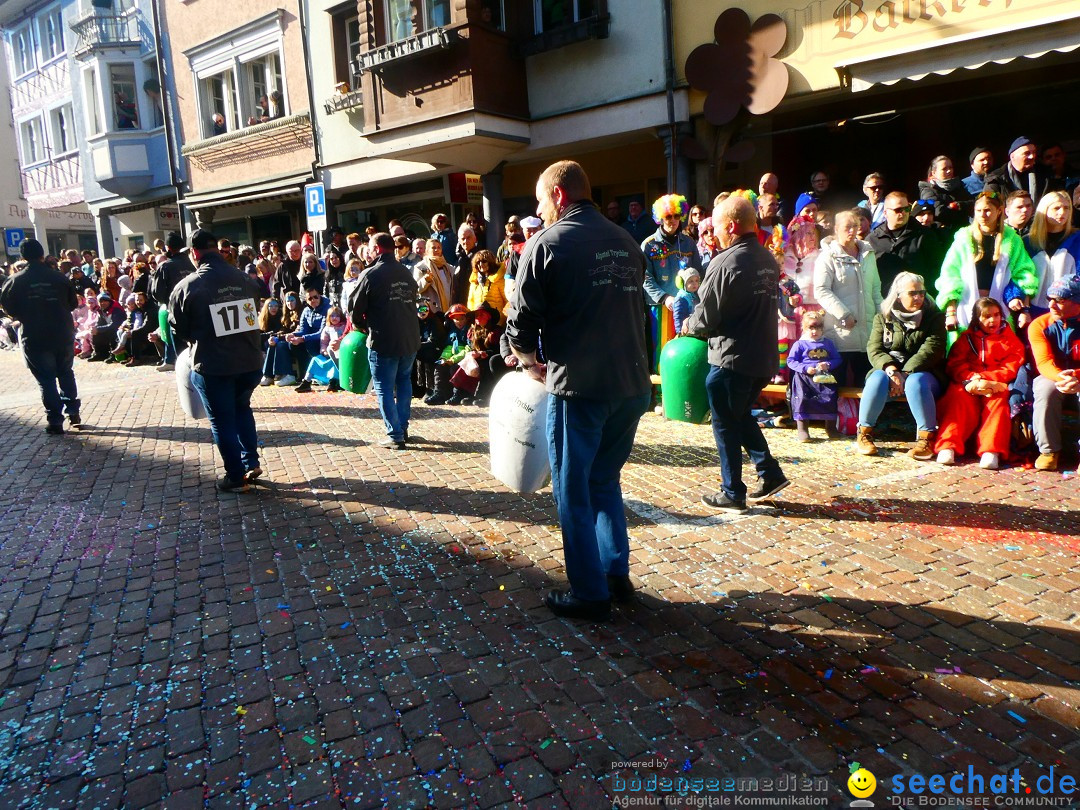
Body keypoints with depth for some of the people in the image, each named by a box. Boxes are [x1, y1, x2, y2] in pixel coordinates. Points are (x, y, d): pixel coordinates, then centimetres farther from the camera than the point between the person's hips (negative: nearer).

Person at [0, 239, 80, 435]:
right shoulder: (60, 278, -4)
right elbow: (73, 303, 5)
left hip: (34, 338, -2)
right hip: (63, 335, 2)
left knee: (46, 379, 5)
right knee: (66, 374, 18)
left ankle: (55, 420, 4)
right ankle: (73, 412, 17)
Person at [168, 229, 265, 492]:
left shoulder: (186, 287, -10)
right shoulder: (245, 280, 0)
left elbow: (178, 330, 0)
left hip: (212, 365, -4)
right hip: (249, 360, 4)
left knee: (222, 421, 9)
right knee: (242, 408, 26)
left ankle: (236, 477, 16)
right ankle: (251, 462, 25)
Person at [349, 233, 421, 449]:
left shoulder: (371, 274, -9)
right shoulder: (406, 273, 8)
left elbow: (356, 308, -3)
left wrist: (362, 323, 16)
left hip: (383, 341, -6)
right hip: (410, 339, 6)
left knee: (384, 388, 3)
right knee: (404, 381, 21)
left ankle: (395, 435, 2)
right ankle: (403, 429, 24)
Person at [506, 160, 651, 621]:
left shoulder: (547, 244, -6)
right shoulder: (625, 243, 12)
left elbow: (521, 323, -7)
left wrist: (532, 364, 11)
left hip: (579, 387, -6)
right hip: (632, 383, 6)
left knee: (574, 493, 7)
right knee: (605, 480, 22)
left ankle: (590, 594, 16)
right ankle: (617, 574, 27)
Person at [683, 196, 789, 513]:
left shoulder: (726, 263, -18)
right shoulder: (768, 260, 8)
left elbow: (706, 317, -14)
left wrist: (688, 326, 6)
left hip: (731, 358, -8)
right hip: (764, 356, 8)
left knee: (725, 425, 6)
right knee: (742, 416, 23)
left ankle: (733, 493, 14)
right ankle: (770, 474, 22)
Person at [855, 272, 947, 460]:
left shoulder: (934, 317, 2)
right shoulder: (883, 318, 6)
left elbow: (930, 350, -12)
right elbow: (874, 349, -6)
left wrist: (905, 374, -24)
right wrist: (891, 370, -26)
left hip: (923, 373, -1)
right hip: (889, 370, 1)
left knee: (915, 381, -36)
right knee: (877, 379, -32)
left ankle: (927, 438, -28)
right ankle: (864, 433, -20)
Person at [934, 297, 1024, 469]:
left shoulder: (1010, 339, 16)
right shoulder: (967, 338, 19)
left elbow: (1011, 368, 1)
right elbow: (955, 364, 5)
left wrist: (983, 378, -15)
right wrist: (970, 378, -17)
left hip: (996, 385, 0)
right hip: (967, 384, 0)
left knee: (999, 401, -32)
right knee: (959, 398, -31)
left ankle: (992, 451, -42)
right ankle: (948, 447, -42)